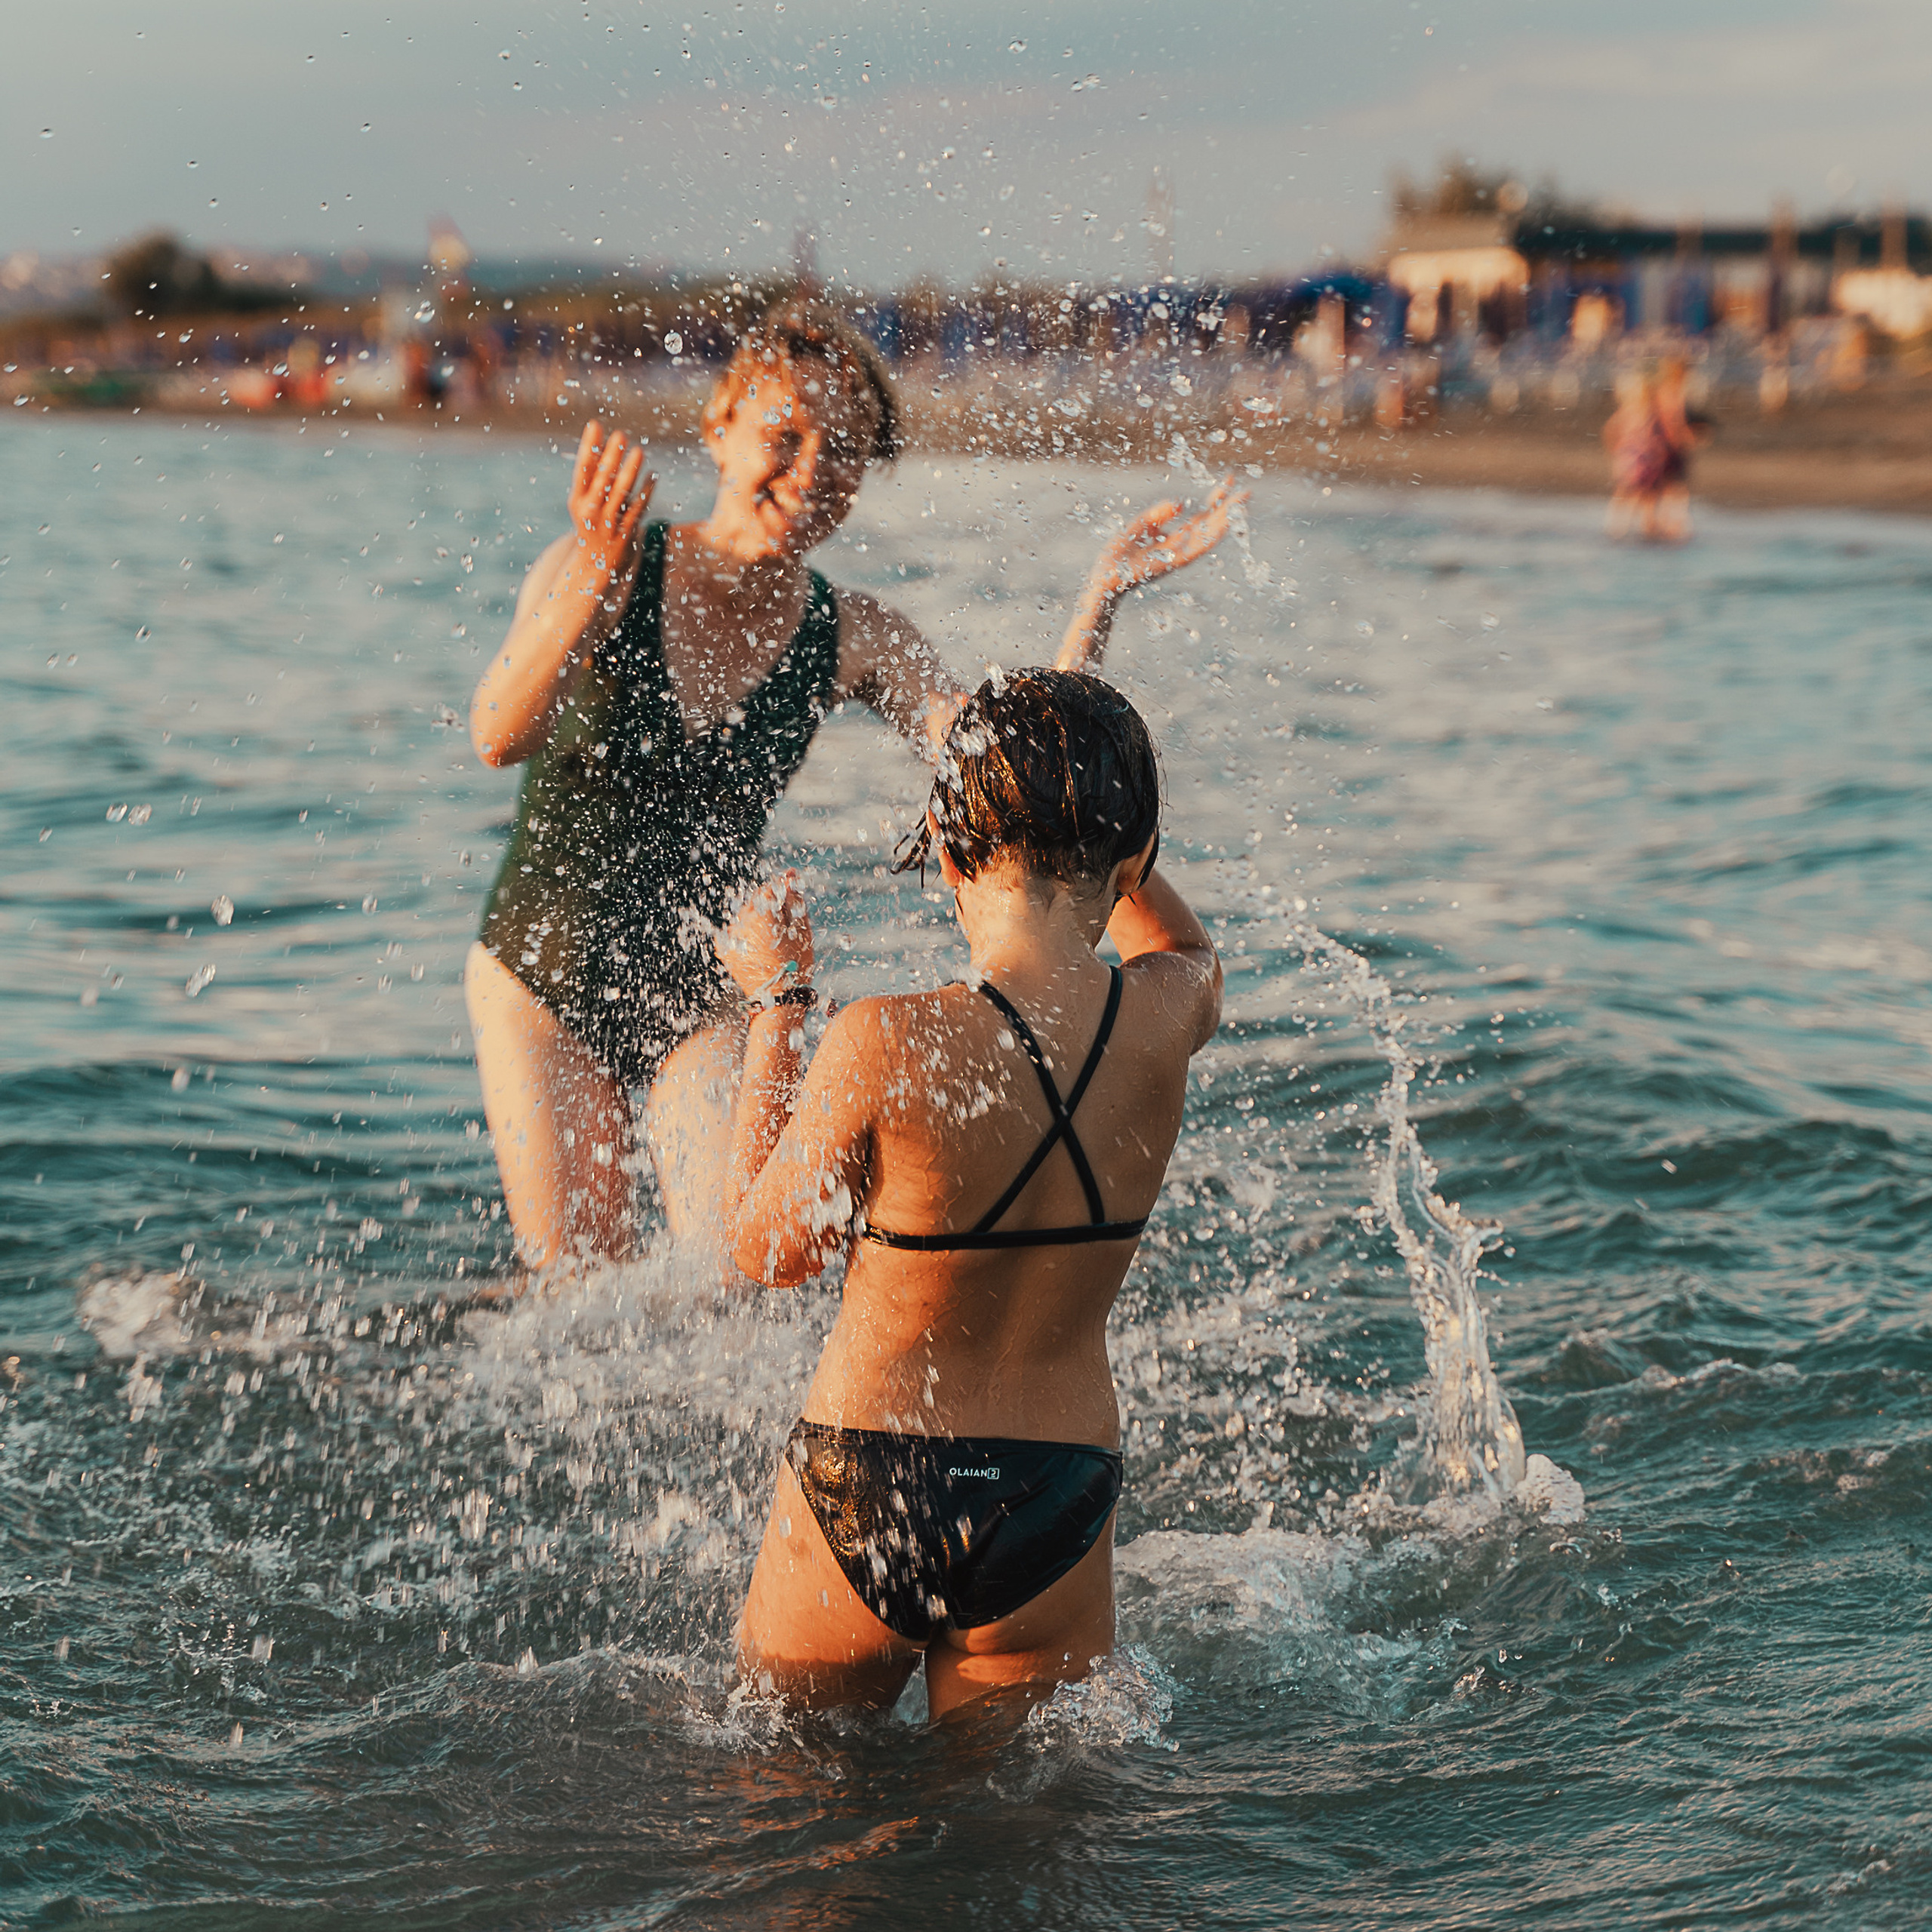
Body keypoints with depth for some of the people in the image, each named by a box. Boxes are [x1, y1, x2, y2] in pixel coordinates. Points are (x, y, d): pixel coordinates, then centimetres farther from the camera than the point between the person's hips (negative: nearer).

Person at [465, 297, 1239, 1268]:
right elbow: (499, 738, -29)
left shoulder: (852, 640, -6)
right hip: (540, 979, -2)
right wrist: (593, 583, -44)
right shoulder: (595, 573, -14)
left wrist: (1101, 599, -26)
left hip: (702, 992, 2)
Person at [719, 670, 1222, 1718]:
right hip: (1058, 1511, 3)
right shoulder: (1163, 1021, -10)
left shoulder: (886, 1044, -23)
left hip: (865, 1498, -3)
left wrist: (773, 1001, 2)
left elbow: (767, 1249, -4)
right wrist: (1092, 786, 17)